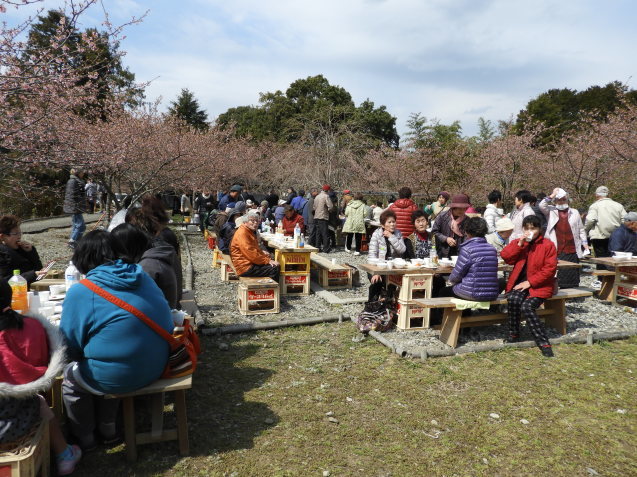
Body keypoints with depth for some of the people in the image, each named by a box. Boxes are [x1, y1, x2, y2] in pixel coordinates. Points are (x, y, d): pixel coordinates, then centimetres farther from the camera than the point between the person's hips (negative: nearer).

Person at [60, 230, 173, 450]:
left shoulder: (80, 292, -13)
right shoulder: (142, 276, 2)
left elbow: (70, 347, -7)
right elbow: (166, 321, 10)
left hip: (118, 377, -5)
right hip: (157, 368, 6)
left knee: (70, 376, 25)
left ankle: (85, 437, 41)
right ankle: (107, 429, 45)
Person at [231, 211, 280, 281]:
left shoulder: (251, 232, 18)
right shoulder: (242, 233, -15)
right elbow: (251, 253, -22)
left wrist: (262, 252, 9)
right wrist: (268, 261, -17)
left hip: (251, 263, 11)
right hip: (245, 267, -11)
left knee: (277, 266, 5)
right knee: (274, 269, -19)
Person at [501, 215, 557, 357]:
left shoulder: (548, 245, -1)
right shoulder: (518, 242, 12)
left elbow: (549, 269, -8)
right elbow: (506, 257, -2)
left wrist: (530, 282, -14)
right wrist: (519, 244, -12)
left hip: (539, 285, -3)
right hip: (520, 282, 3)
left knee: (527, 306, -28)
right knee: (513, 299, -29)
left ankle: (543, 342, -15)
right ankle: (513, 333, -8)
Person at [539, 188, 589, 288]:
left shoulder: (574, 212, 14)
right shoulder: (550, 211, 7)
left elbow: (581, 230, 17)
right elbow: (541, 205, -13)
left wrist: (585, 245, 10)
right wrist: (552, 195, -7)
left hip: (572, 251, 2)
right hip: (556, 251, -2)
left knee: (572, 279, 6)